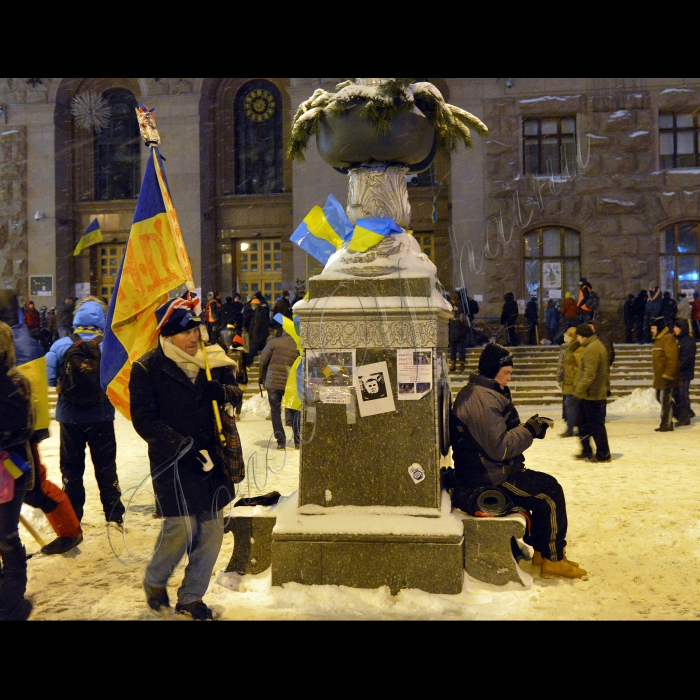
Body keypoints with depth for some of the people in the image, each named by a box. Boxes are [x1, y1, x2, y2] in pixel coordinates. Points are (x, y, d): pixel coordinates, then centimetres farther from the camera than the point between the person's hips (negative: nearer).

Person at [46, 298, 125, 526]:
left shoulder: (61, 345, -10)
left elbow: (48, 378, -8)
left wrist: (67, 384, 10)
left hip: (70, 416, 0)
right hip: (101, 416, 0)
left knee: (71, 467, 15)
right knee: (105, 466, 14)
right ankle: (114, 514, 21)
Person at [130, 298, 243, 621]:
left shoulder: (210, 359, 5)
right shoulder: (148, 368, -8)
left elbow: (235, 394, 5)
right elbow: (145, 420, -11)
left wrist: (223, 392, -20)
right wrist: (185, 448, -20)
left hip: (212, 459, 5)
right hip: (173, 463, -5)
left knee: (212, 530, 9)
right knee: (181, 529, -4)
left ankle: (191, 597, 29)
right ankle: (155, 581, 29)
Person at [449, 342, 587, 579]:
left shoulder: (485, 393, 15)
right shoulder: (482, 400, -21)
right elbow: (499, 448, -24)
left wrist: (530, 428, 6)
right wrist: (529, 430, -18)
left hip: (488, 473, 11)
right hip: (488, 481, -11)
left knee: (545, 488, 16)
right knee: (550, 492, -8)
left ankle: (542, 551, 21)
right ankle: (553, 560, 2)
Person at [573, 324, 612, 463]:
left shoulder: (591, 349, -19)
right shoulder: (599, 346, 15)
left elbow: (589, 373, -26)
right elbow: (605, 370, 23)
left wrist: (580, 389, -25)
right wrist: (607, 386, 28)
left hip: (591, 395, -11)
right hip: (599, 392, 11)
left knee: (596, 425, -2)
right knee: (583, 423, 18)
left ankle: (603, 455, 7)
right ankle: (587, 451, 26)